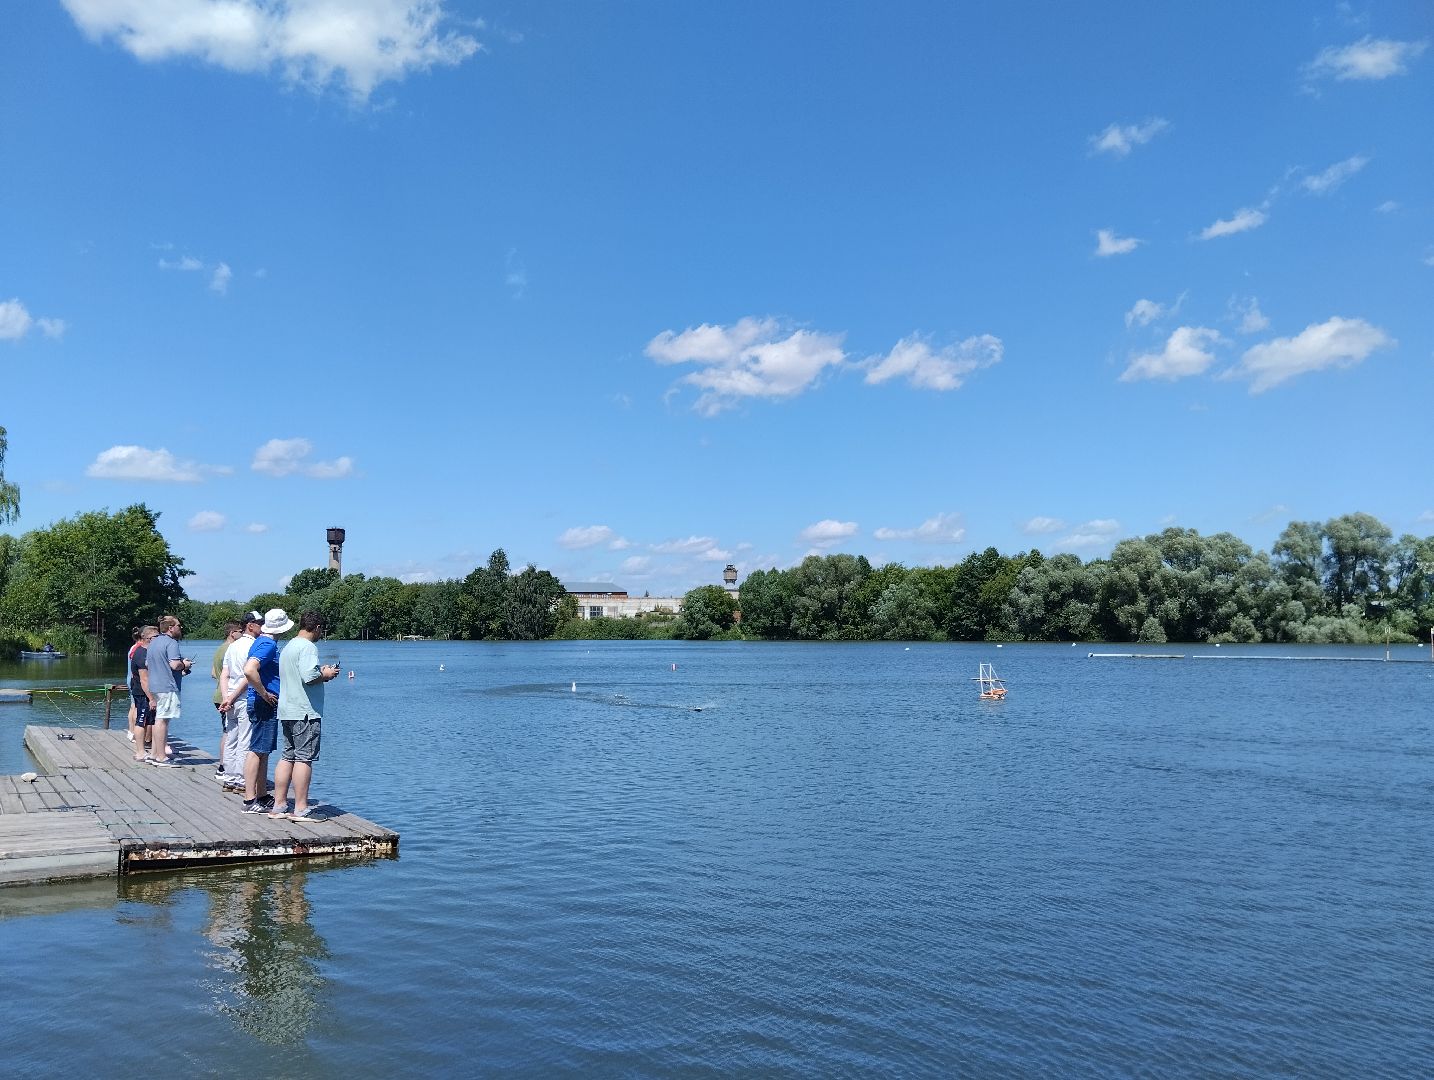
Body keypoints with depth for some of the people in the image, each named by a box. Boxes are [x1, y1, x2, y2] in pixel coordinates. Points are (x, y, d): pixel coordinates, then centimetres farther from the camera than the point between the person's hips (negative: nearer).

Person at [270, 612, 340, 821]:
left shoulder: (288, 647, 19)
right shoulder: (308, 647, -12)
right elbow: (309, 676, -24)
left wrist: (320, 672, 18)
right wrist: (325, 675, -6)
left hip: (286, 711, 10)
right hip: (305, 712, -10)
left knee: (287, 757, 12)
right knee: (304, 758, -6)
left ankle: (279, 806, 15)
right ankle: (301, 809, -5)